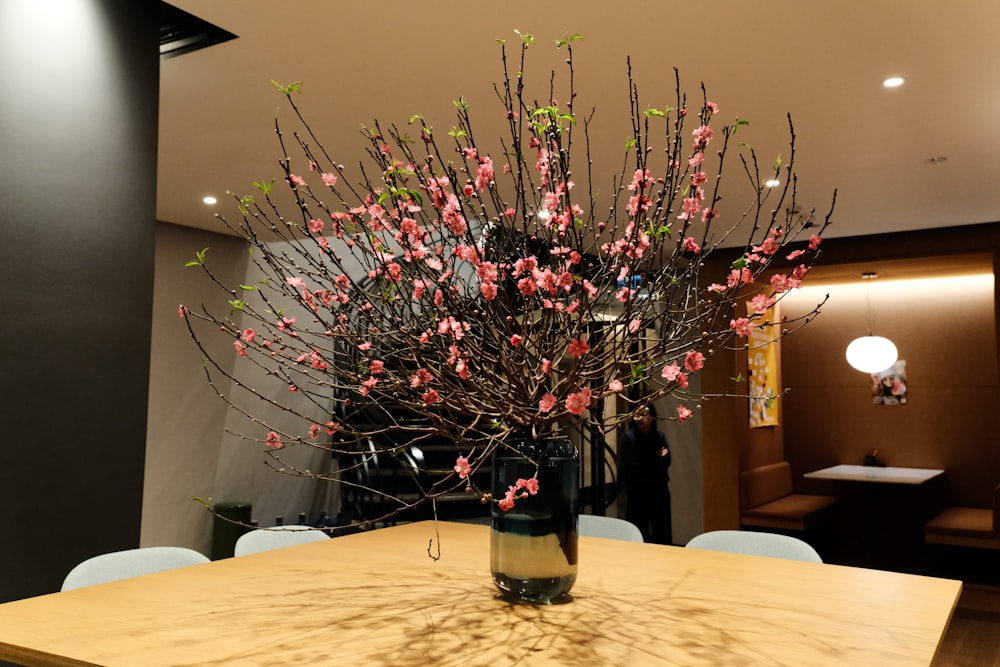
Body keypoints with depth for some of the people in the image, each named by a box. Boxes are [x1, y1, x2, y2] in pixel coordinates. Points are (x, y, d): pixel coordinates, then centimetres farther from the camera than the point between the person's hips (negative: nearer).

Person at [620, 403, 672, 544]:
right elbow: (632, 467, -15)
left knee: (663, 532, 9)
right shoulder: (628, 437, -9)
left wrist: (644, 465, -19)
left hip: (659, 490, 4)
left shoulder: (659, 436, 4)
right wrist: (656, 461, -8)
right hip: (638, 492, -4)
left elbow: (666, 460, -5)